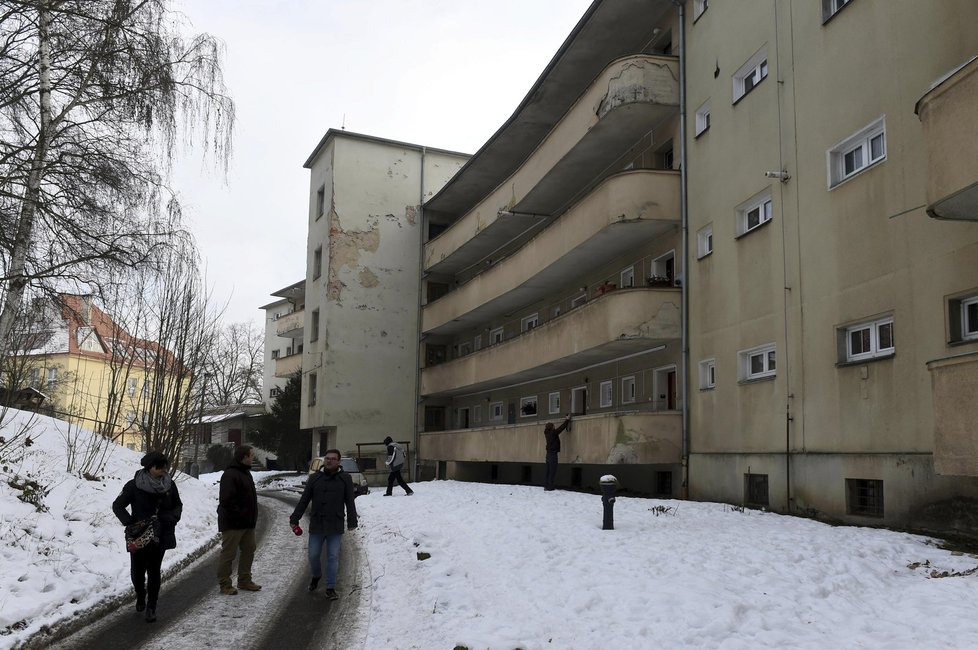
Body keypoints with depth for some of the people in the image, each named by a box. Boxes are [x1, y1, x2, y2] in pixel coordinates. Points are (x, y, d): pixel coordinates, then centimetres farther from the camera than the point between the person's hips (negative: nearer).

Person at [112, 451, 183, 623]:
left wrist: (173, 517, -6)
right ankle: (140, 596, 38)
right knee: (137, 570, 7)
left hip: (160, 536, 1)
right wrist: (130, 523, -15)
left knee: (154, 571, 3)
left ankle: (151, 607, 14)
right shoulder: (134, 485, -11)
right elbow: (117, 506, -3)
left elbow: (178, 505, 13)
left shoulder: (169, 485, -1)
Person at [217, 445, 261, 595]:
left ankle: (244, 581, 27)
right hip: (233, 523, -10)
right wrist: (239, 514, -21)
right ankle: (225, 585, 10)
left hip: (247, 523, 10)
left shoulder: (246, 473, 14)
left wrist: (252, 517, 16)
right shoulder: (230, 475, -19)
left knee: (249, 550, 16)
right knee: (228, 554, 0)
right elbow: (226, 500, -26)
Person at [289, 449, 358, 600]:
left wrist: (352, 522, -5)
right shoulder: (315, 478, 5)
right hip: (316, 525, 2)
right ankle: (316, 576, 38)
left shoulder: (345, 478, 1)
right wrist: (294, 519, 3)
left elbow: (350, 502, 1)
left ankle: (330, 588, 12)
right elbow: (303, 500, 7)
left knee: (333, 557, 2)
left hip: (335, 527, -2)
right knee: (313, 556, 9)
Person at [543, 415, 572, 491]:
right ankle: (550, 487, -5)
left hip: (549, 454, 8)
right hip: (553, 454, -8)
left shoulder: (547, 433, 8)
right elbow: (561, 428, -8)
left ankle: (546, 486, 14)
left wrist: (565, 421, 26)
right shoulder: (553, 433, -13)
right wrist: (567, 420, 3)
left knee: (548, 471, 12)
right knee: (552, 472, -5)